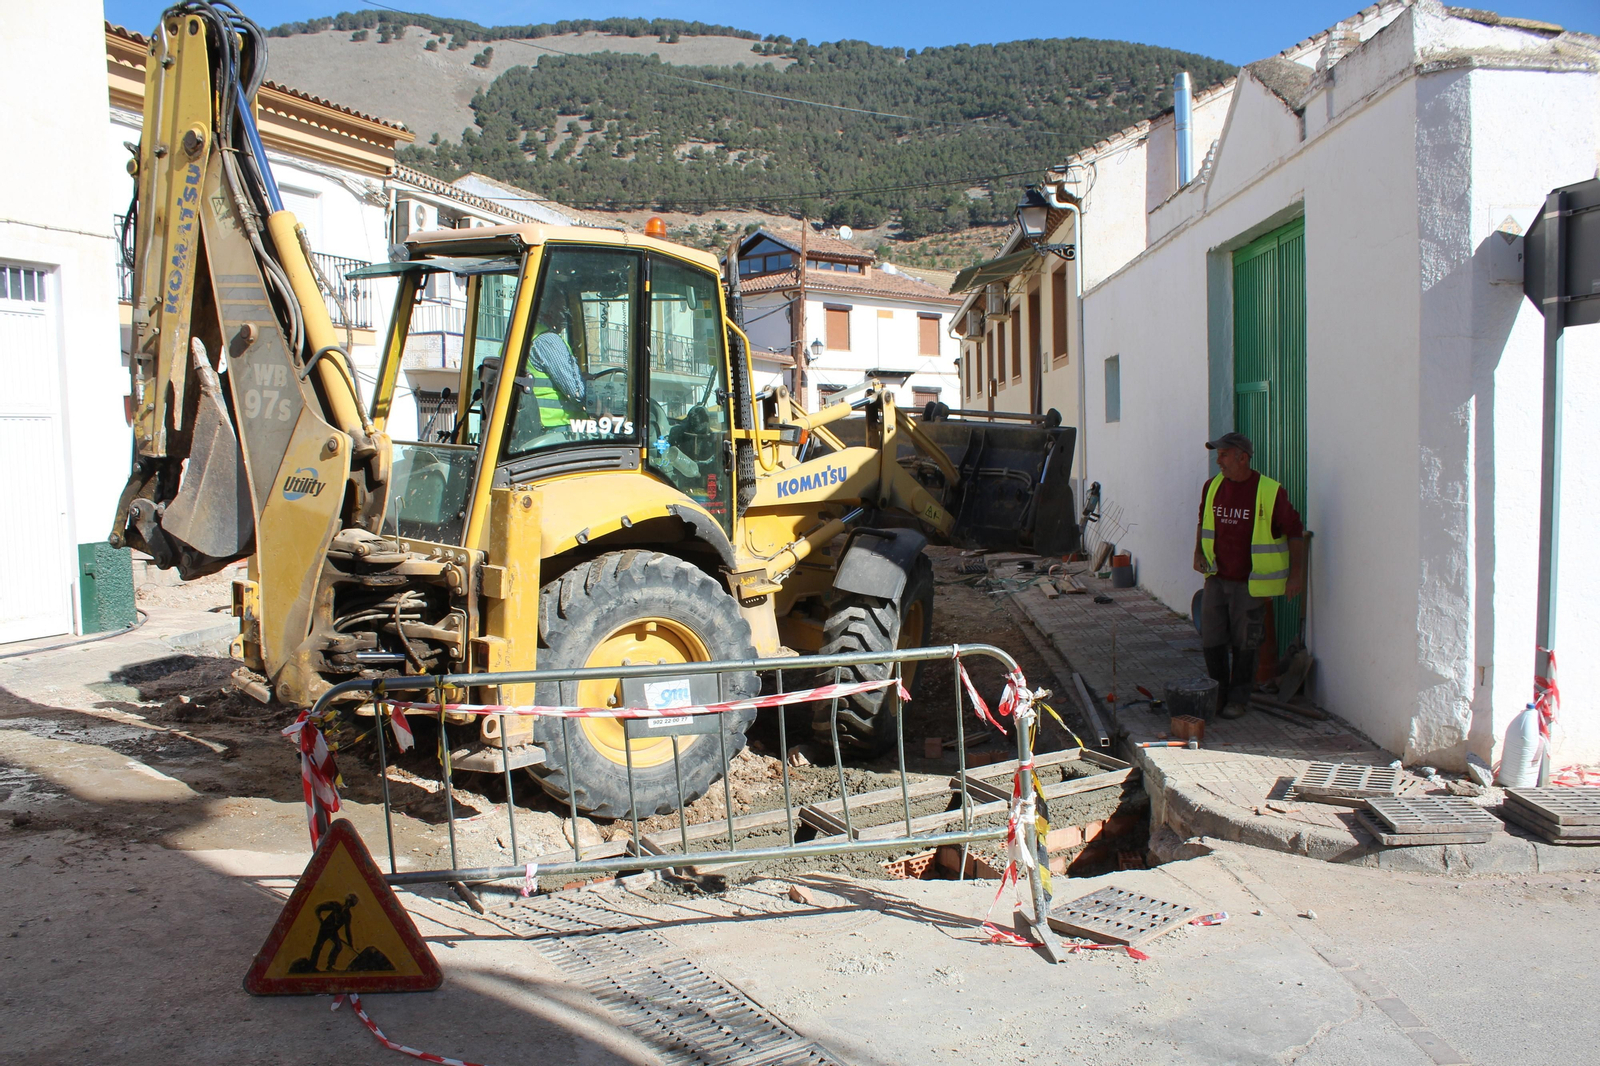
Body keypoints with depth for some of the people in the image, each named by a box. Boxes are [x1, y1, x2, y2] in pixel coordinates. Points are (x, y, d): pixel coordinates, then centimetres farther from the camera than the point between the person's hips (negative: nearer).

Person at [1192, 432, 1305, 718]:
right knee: (1211, 640, 4)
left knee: (1243, 644, 5)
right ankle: (1219, 693, 22)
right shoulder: (1213, 486, 3)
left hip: (1250, 583, -4)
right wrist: (1198, 553, 6)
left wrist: (1297, 574, -8)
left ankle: (1238, 698, 21)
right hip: (1217, 578, 4)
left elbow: (1295, 531, -5)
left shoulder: (1270, 492, -12)